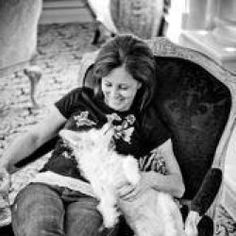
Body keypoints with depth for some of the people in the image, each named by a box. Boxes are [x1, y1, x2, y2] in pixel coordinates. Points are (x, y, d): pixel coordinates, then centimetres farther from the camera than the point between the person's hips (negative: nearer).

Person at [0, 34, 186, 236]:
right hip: (48, 185, 2)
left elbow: (178, 187, 14)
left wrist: (149, 178, -9)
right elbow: (34, 137, 22)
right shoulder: (81, 99, 20)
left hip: (96, 198, -1)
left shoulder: (149, 126, 15)